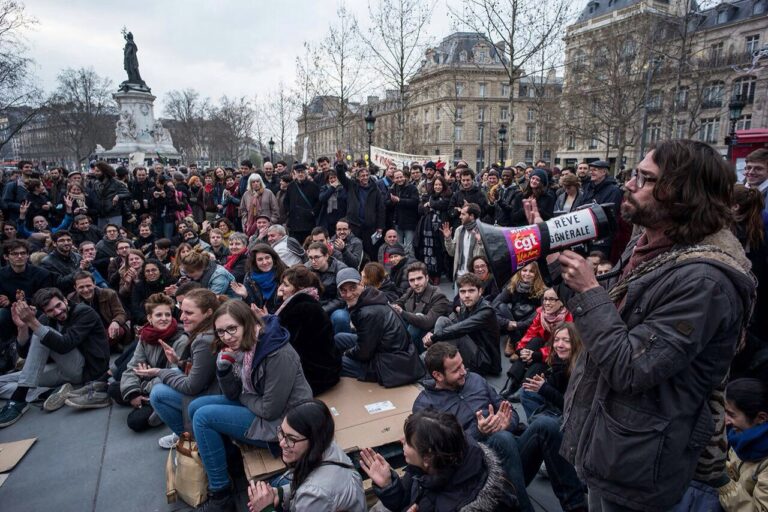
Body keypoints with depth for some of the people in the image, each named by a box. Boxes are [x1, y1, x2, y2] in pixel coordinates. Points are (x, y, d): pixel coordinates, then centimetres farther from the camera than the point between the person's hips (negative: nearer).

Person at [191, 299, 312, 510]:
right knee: (196, 407, 8)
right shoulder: (241, 347, -2)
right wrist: (223, 365, -14)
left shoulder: (278, 354, -28)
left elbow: (270, 410, -24)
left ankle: (221, 494, 1)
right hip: (260, 407, 9)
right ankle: (227, 461, 25)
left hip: (280, 422, -9)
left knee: (203, 417, -13)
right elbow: (233, 395, 2)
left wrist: (242, 396, -8)